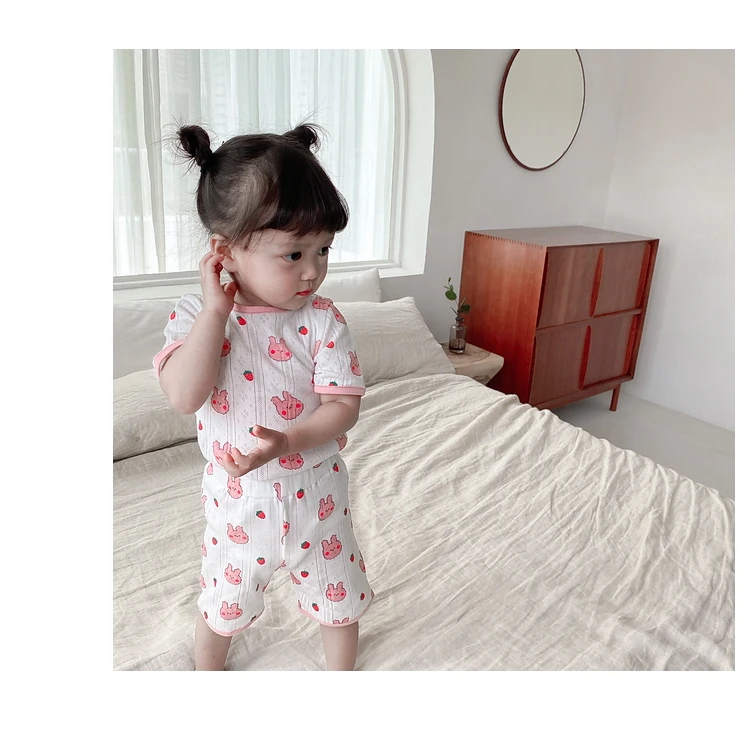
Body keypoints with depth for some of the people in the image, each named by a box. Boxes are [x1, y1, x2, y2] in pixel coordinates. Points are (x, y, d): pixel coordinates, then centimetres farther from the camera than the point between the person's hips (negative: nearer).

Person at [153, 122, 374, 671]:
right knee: (223, 602, 25)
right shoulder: (197, 316, -13)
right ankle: (207, 673, 57)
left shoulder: (322, 320, -14)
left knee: (338, 597, 21)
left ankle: (342, 676, 51)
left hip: (315, 492, 0)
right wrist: (216, 309, -29)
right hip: (238, 499, 0)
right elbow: (184, 395, -28)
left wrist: (287, 441, -33)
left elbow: (345, 405, -17)